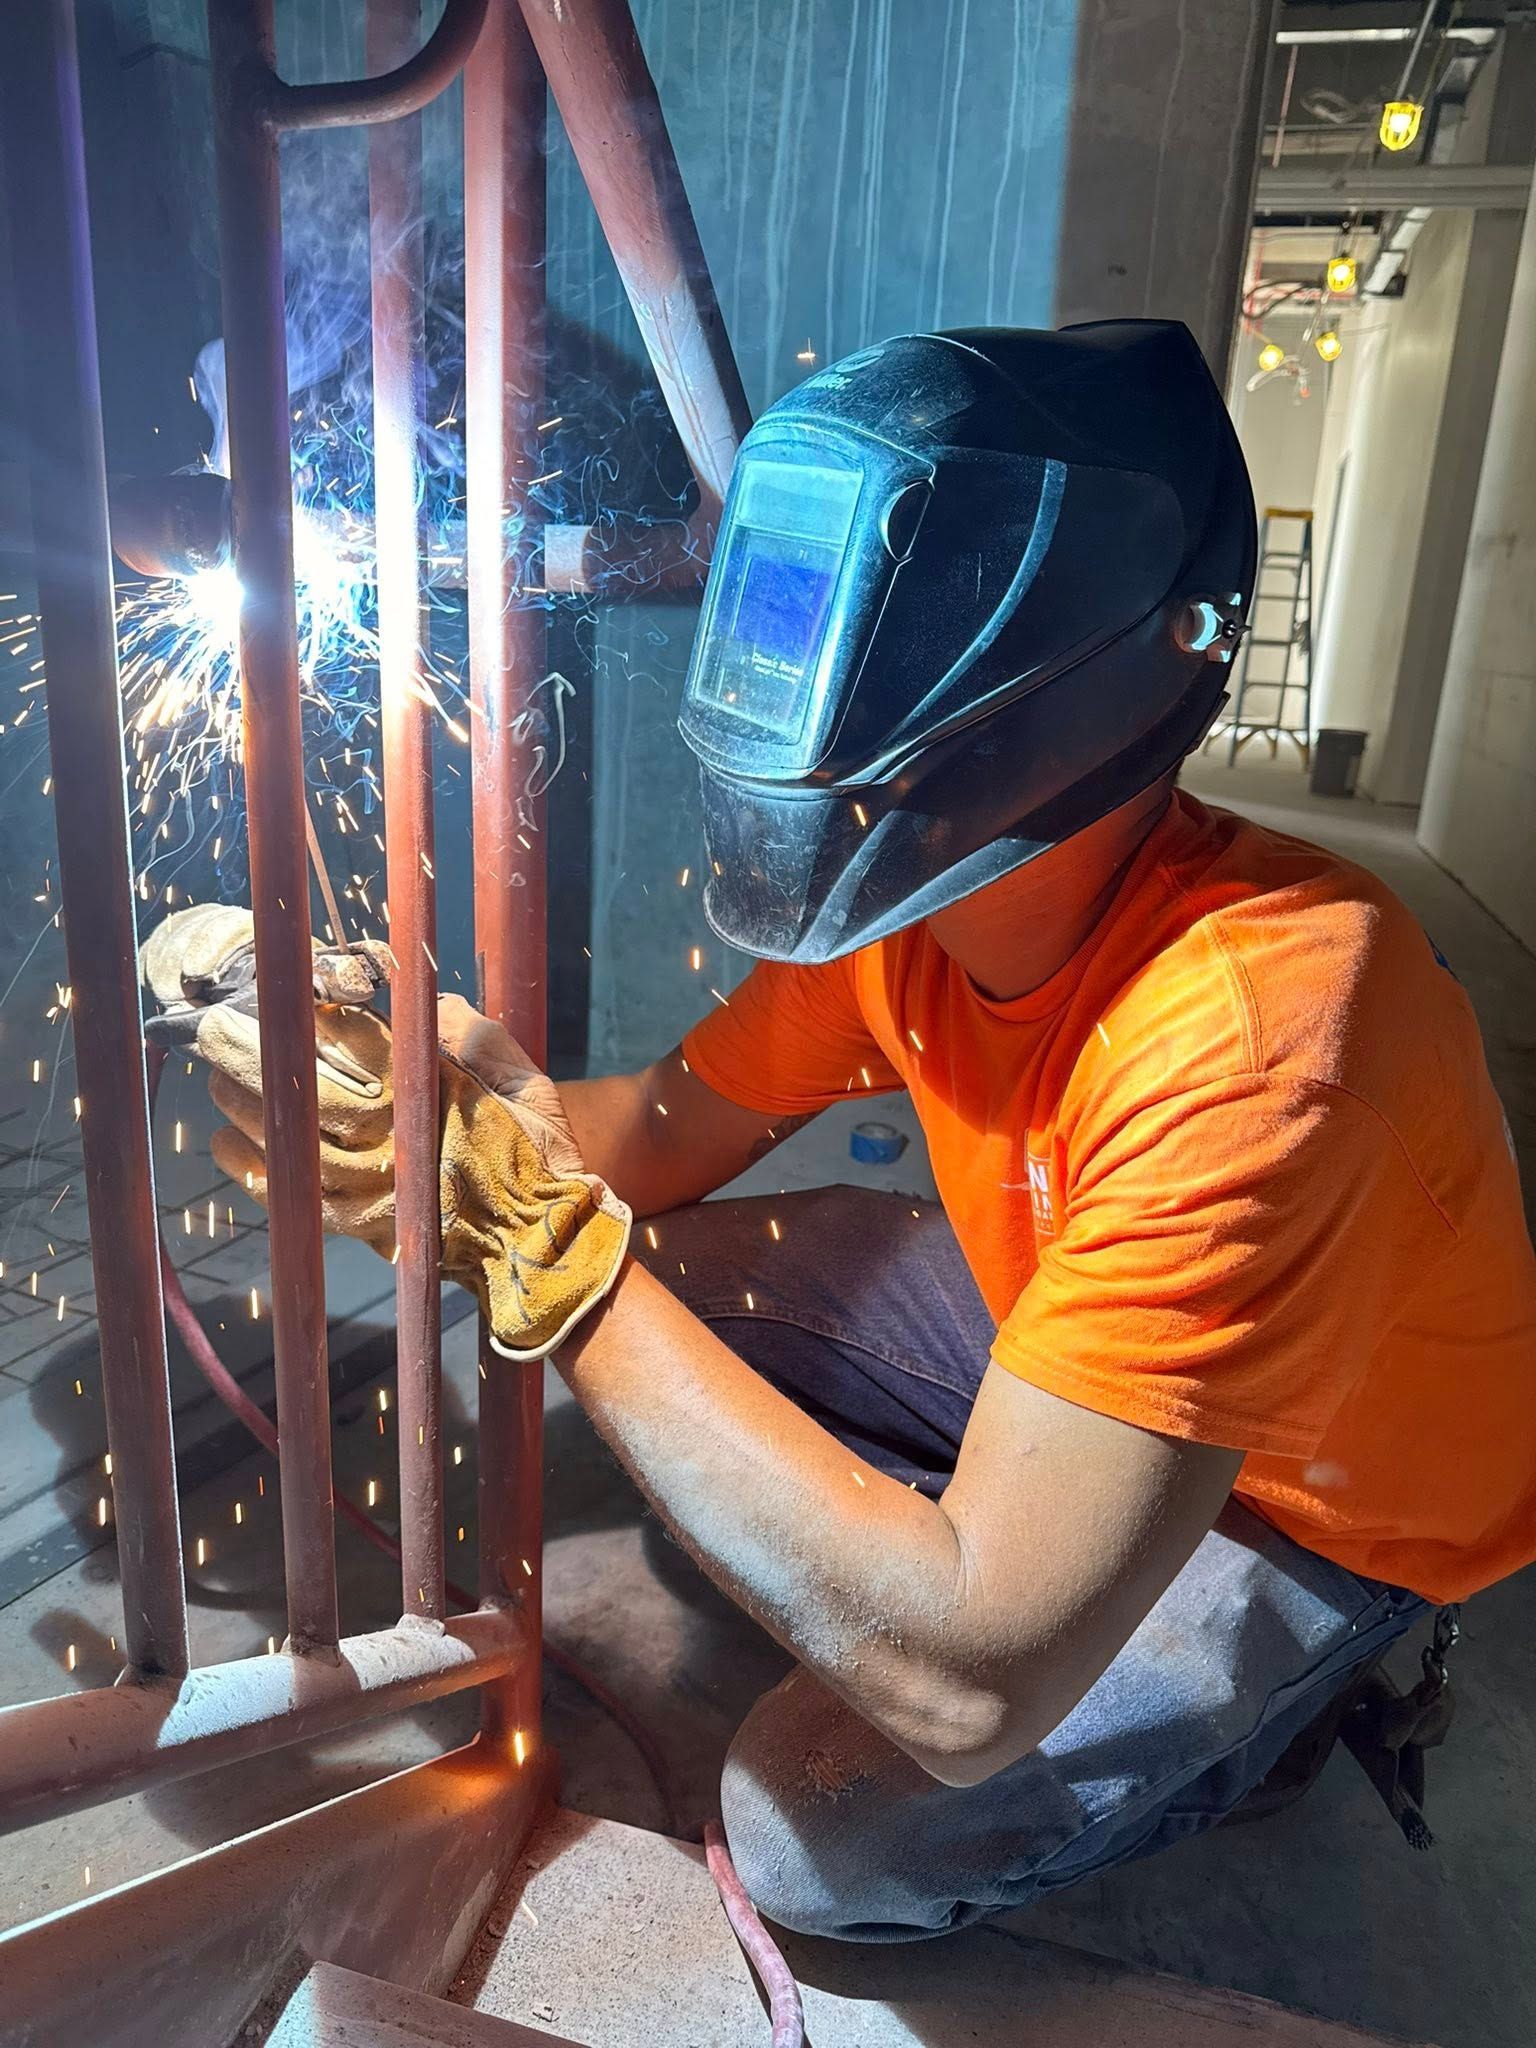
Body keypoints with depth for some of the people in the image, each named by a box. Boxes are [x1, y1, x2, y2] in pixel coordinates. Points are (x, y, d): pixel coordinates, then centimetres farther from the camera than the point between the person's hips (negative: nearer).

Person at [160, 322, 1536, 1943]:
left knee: (824, 1834, -16)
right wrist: (442, 1099, -28)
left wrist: (540, 1234, -40)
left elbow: (970, 1683, -39)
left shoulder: (1249, 1032, -40)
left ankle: (1245, 1688, 8)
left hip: (1320, 1509, -5)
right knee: (668, 1271, -6)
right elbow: (674, 1128, -5)